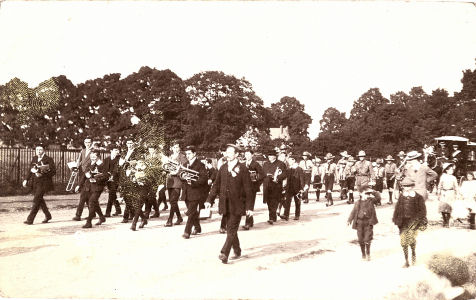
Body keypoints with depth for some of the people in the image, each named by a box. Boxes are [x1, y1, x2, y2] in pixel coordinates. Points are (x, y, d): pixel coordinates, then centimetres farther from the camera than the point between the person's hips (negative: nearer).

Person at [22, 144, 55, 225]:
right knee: (40, 200, 13)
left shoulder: (48, 159, -5)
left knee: (36, 200, -11)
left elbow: (53, 171, -9)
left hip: (43, 183, -7)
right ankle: (47, 215, 29)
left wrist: (42, 175, -17)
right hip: (35, 183, 7)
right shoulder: (34, 159, 13)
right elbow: (30, 170, 17)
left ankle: (30, 219, -9)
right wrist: (26, 179, 7)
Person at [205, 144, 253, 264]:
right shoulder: (223, 168, 9)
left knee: (232, 230, -8)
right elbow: (216, 185, 11)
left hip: (237, 205, -5)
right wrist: (209, 200, 2)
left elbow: (248, 189, -6)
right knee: (231, 230, 12)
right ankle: (237, 251, 27)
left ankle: (224, 253, -9)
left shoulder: (243, 169, -6)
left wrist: (249, 207, -8)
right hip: (226, 204, 5)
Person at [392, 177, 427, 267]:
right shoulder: (401, 196, 8)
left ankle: (413, 253, 15)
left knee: (411, 238, -18)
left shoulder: (418, 197, -1)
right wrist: (395, 220, 12)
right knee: (403, 241, 2)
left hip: (414, 220, -3)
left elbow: (422, 211, 2)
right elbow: (397, 208, 14)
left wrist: (422, 223, -4)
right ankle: (406, 261, 16)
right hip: (403, 221, 3)